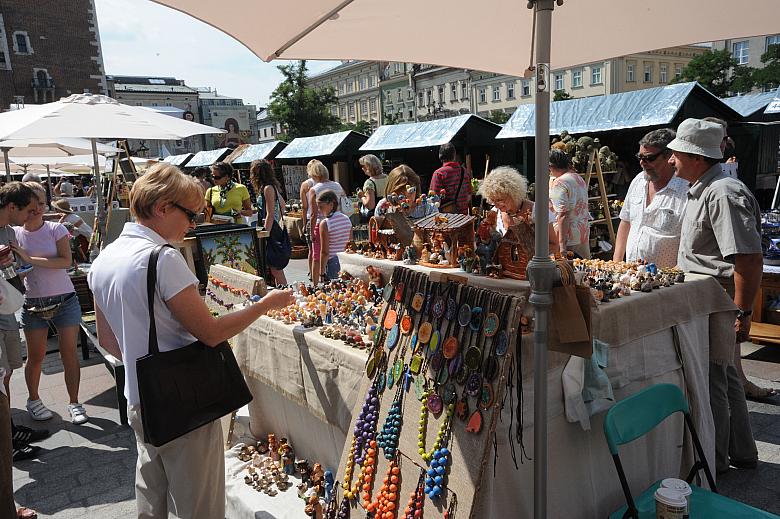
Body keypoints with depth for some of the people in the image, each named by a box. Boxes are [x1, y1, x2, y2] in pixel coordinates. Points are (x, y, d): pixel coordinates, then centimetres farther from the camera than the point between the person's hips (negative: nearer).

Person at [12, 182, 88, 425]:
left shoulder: (56, 229, -5)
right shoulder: (13, 234, 1)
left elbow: (66, 261, -17)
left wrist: (29, 259, -22)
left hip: (64, 301, -2)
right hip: (32, 304, 2)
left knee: (69, 355, 1)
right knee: (35, 357, 10)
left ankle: (74, 403, 13)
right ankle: (33, 400, 32)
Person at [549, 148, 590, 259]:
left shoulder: (559, 183, -14)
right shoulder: (579, 178, 13)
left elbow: (563, 215, -20)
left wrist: (562, 244, -22)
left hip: (569, 237, -9)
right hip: (584, 232, 9)